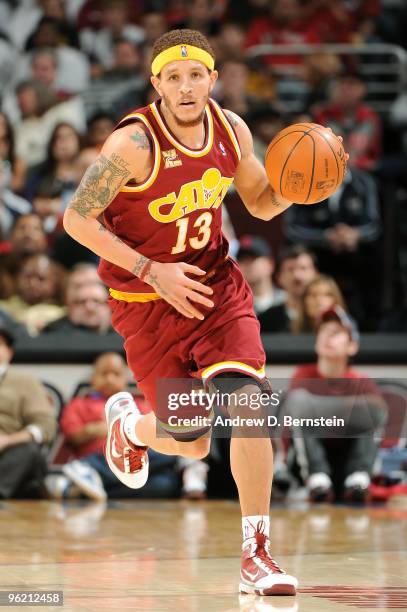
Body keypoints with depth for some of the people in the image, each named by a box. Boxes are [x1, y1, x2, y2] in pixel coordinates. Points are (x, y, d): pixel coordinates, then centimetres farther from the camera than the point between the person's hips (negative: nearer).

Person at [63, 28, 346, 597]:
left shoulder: (231, 129, -5)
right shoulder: (134, 143, -22)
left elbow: (261, 203, 10)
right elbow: (76, 219, -17)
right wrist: (153, 272, -22)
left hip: (216, 283, 4)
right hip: (147, 298, -3)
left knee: (246, 402, -17)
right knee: (193, 443, 3)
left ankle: (256, 555, -6)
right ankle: (128, 422, 42)